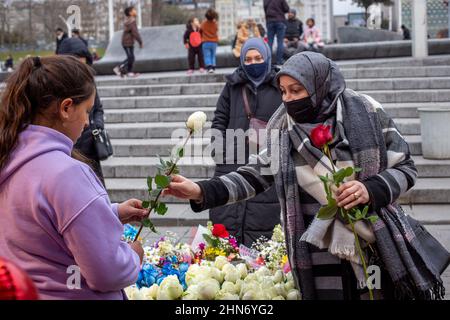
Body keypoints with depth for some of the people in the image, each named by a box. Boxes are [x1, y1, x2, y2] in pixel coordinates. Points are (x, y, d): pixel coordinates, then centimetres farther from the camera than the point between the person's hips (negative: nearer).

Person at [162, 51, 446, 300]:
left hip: (379, 246, -1)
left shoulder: (365, 112, -6)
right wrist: (202, 191, -8)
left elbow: (405, 167, 0)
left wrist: (371, 190, -19)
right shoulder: (283, 126, 1)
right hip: (321, 256, 1)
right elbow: (258, 174, 3)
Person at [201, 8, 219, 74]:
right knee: (213, 56, 12)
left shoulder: (204, 23, -6)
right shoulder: (215, 23, -5)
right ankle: (213, 68, 6)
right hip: (214, 42, 2)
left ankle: (209, 67, -20)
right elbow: (217, 31, 9)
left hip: (205, 42, -2)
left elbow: (200, 31, 6)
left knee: (207, 56, -3)